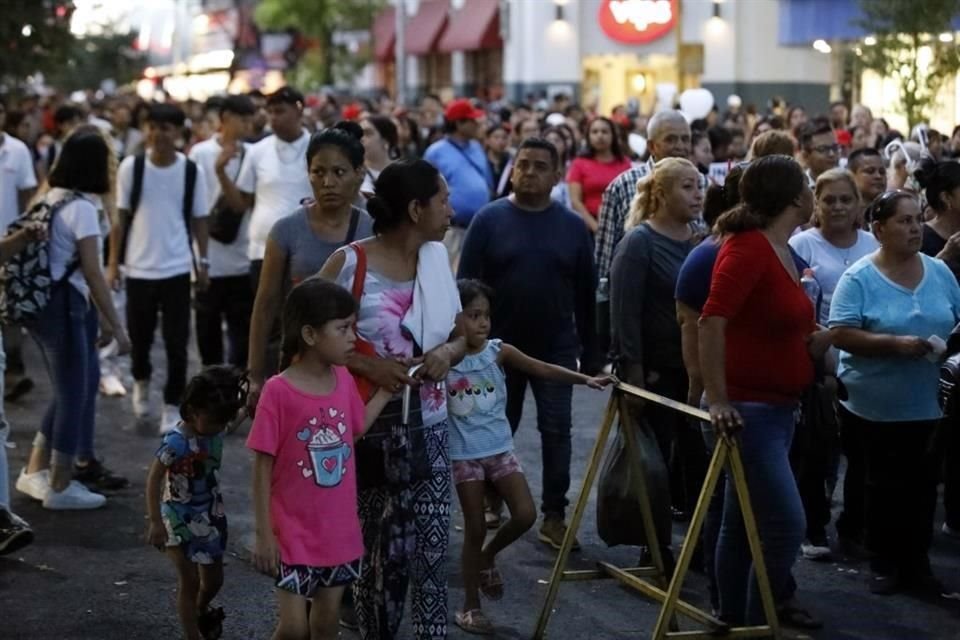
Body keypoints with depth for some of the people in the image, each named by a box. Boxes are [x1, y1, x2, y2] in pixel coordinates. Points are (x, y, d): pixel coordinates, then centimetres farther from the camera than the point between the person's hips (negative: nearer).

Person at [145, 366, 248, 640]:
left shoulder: (215, 430, -9)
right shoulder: (176, 442, -26)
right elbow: (154, 479, -22)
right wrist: (155, 522, -23)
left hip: (210, 517, 6)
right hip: (181, 520, -6)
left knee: (213, 578, 17)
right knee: (189, 581, 0)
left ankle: (201, 612, 47)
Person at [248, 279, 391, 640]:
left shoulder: (344, 381, -1)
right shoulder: (278, 392, -18)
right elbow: (262, 468, -13)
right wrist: (264, 534, -12)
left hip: (338, 531, 5)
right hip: (294, 534, -5)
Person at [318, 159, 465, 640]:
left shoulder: (437, 258, 5)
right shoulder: (349, 263, -11)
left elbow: (460, 334, 14)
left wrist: (447, 353, -8)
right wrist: (367, 365, -20)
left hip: (428, 428, 4)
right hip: (369, 428, -4)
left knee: (431, 551, -1)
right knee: (378, 550, 9)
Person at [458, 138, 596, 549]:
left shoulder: (572, 226, 1)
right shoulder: (490, 219, -5)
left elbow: (586, 291, 5)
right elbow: (466, 283, -4)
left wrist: (589, 347, 4)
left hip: (556, 347, 1)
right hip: (500, 345, 0)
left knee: (557, 431, -2)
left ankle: (553, 515, 5)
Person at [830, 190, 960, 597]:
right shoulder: (859, 278, -10)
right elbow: (840, 335, -17)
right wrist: (896, 343, -25)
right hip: (877, 406, -3)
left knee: (922, 485, 7)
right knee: (885, 486, 9)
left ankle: (917, 563, 19)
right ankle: (884, 563, 22)